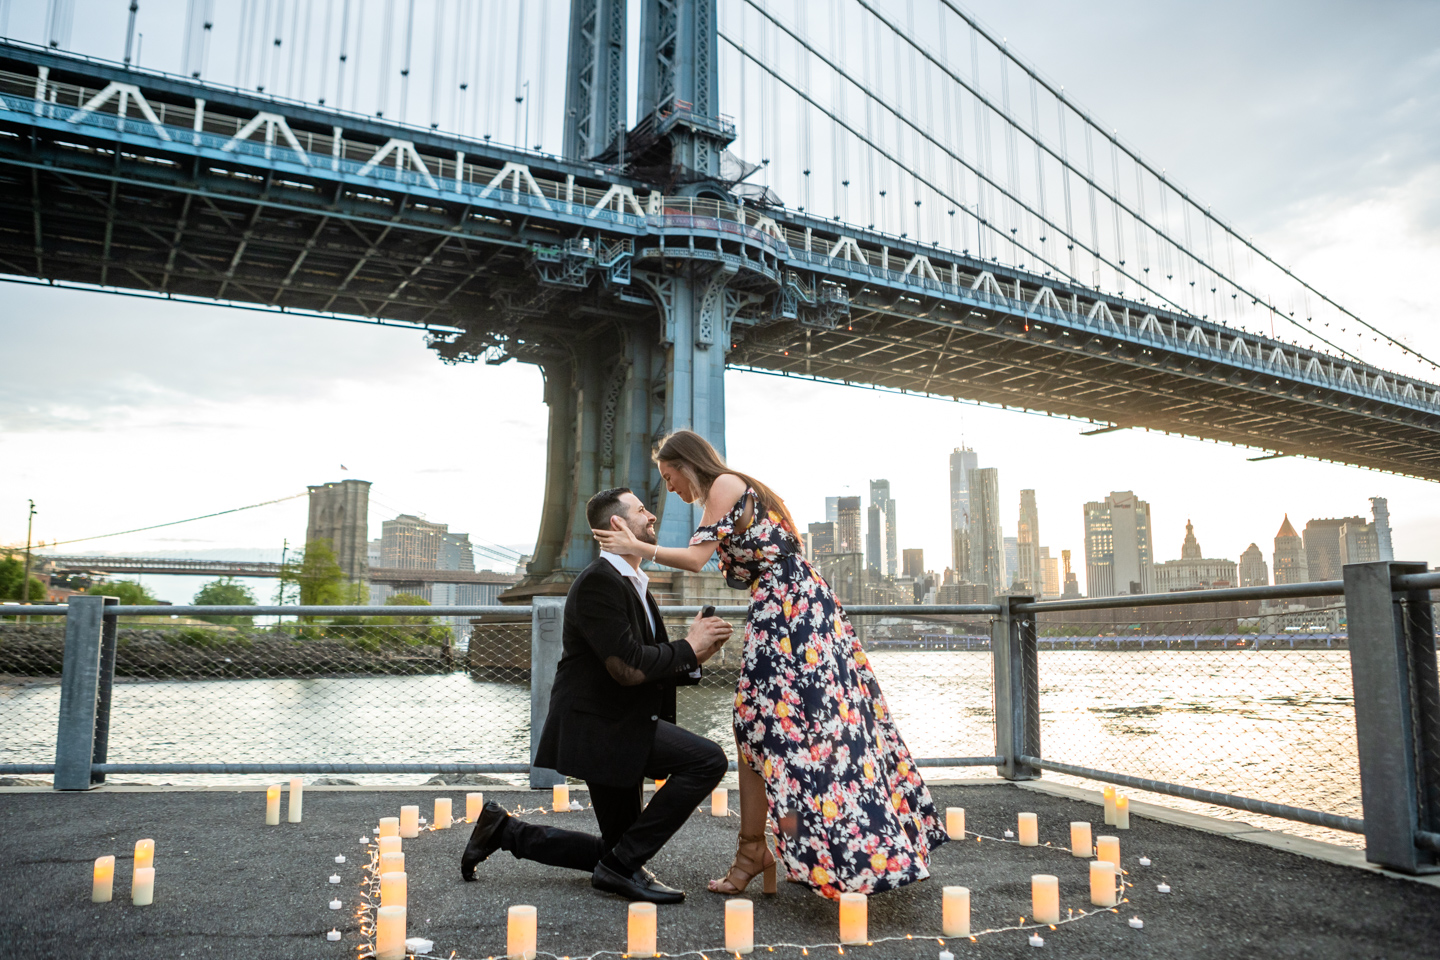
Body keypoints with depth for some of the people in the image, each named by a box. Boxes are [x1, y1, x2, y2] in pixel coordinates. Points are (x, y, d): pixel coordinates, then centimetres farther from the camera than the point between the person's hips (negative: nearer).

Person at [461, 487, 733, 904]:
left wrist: (694, 657, -3)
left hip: (618, 728, 10)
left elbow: (653, 673, 14)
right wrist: (689, 647, -13)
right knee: (708, 759, -22)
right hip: (600, 727, -10)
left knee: (617, 847, 16)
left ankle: (504, 829, 24)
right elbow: (629, 668, -25)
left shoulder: (635, 586, 16)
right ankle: (623, 863, -11)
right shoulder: (598, 581, -16)